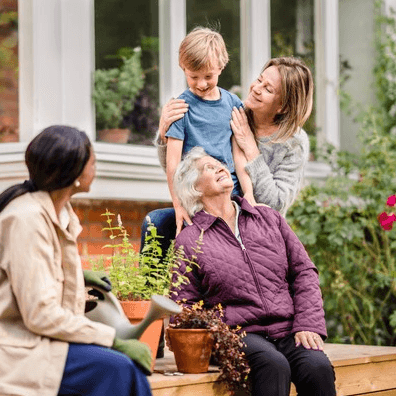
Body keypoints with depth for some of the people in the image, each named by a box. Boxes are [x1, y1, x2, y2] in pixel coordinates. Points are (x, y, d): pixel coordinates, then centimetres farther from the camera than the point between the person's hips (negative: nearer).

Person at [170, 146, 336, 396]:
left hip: (288, 329, 3)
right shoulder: (189, 241, 8)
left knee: (318, 367, -28)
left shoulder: (269, 218, 19)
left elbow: (304, 272, 15)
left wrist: (308, 325, 0)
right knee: (274, 365, -35)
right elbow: (184, 307, 4)